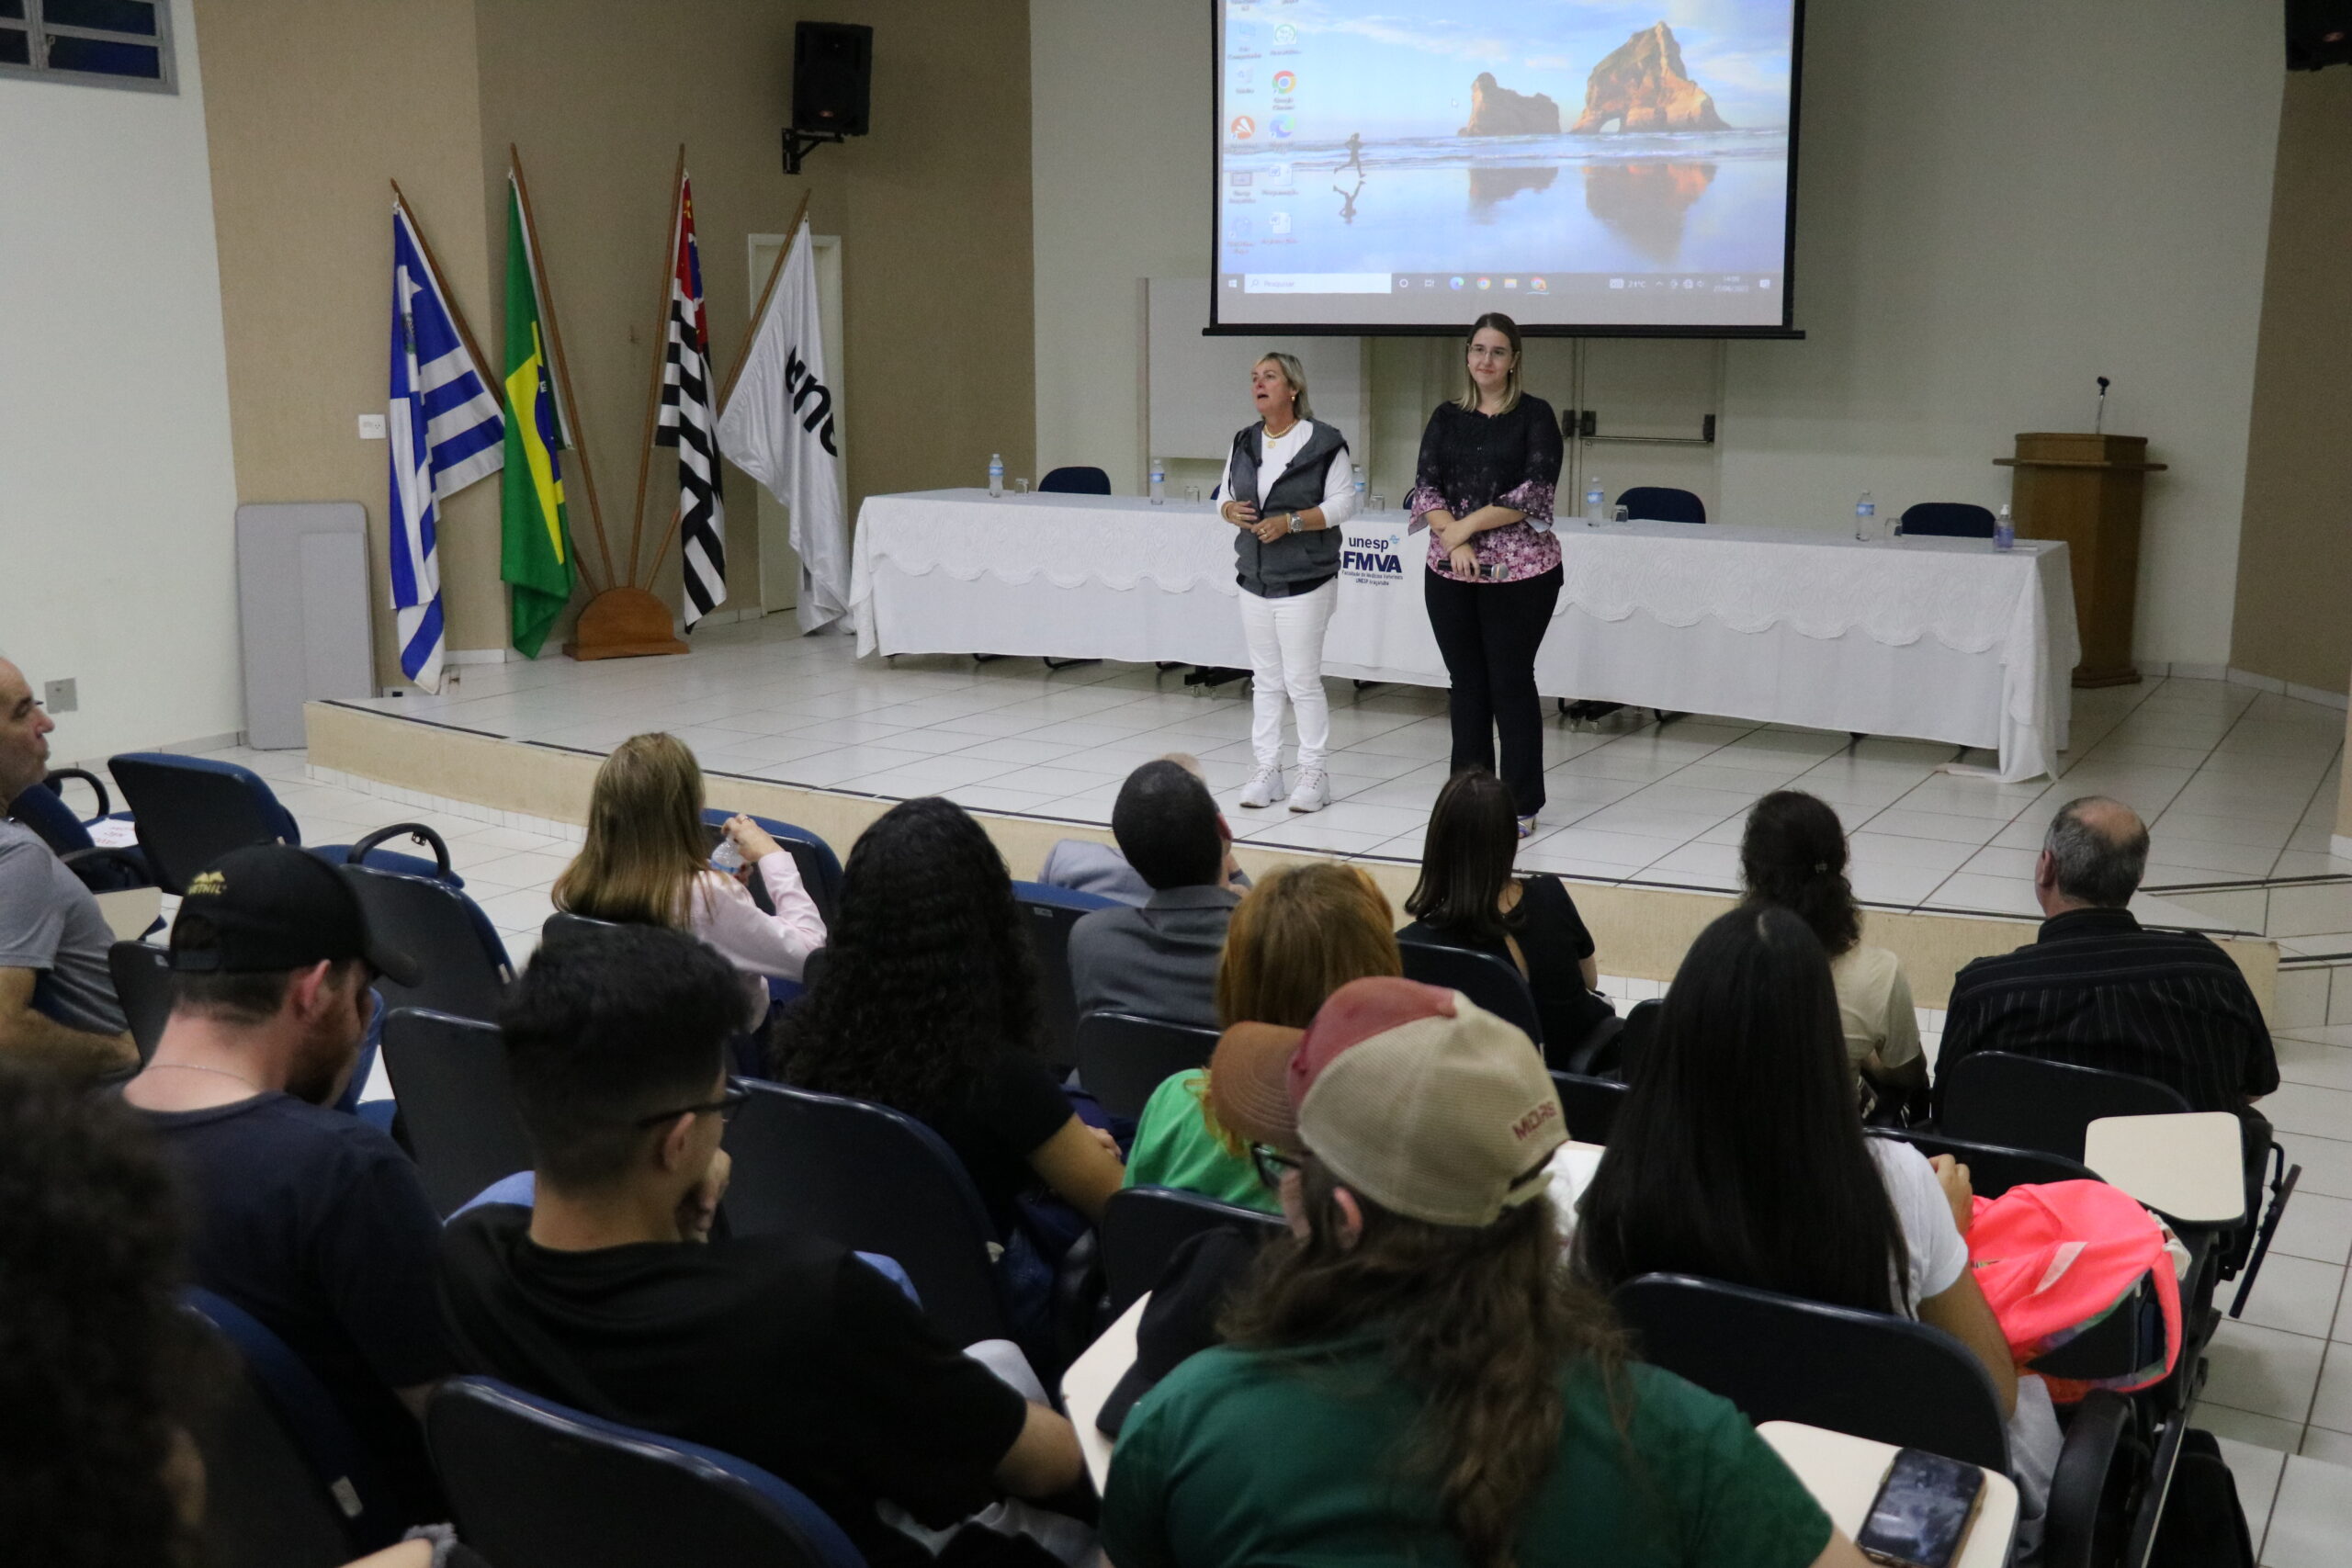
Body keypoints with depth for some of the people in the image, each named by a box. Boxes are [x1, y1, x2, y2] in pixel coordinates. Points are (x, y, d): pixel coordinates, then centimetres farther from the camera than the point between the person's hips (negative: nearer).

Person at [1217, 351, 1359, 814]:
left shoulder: (1324, 442, -8)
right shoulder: (1244, 442, 10)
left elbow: (1343, 503, -10)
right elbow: (1225, 495, 16)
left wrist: (1291, 522, -20)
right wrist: (1230, 511, -8)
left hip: (1304, 583, -6)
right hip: (1255, 580, 6)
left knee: (1302, 679, -4)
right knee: (1265, 679, 10)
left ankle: (1314, 774, 7)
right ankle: (1267, 769, 17)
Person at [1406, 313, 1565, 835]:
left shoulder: (1535, 415, -1)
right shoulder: (1447, 418, 10)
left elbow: (1535, 491, -11)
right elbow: (1425, 486, 2)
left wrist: (1469, 524, -12)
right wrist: (1453, 540, -14)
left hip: (1519, 571, -4)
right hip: (1451, 572, 4)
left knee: (1511, 683, -1)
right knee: (1466, 683, 10)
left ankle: (1522, 804, 8)